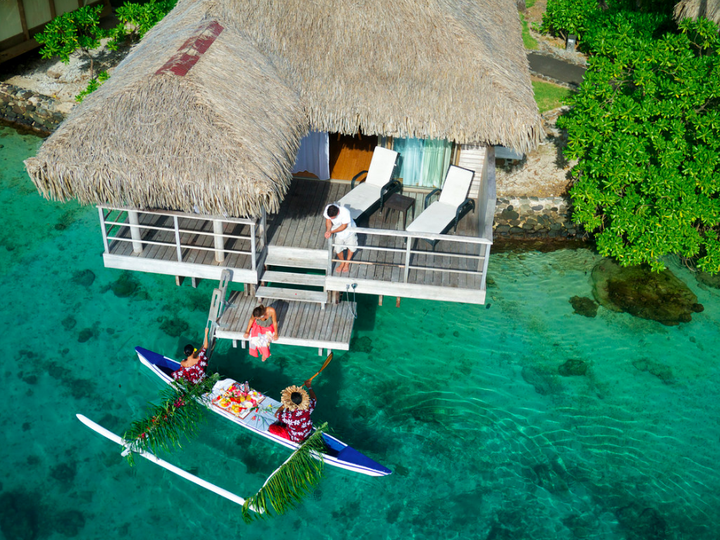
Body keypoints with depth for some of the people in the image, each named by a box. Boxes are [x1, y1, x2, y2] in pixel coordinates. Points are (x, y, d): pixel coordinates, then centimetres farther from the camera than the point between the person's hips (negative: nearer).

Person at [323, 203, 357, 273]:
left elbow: (344, 226, -31)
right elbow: (328, 221, -16)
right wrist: (328, 230, -34)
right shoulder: (327, 209, -32)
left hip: (349, 230, -2)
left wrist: (332, 232, -35)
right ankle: (342, 263, 42)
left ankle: (347, 263, 49)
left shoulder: (345, 212, -44)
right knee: (338, 250, 10)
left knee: (351, 247, 20)